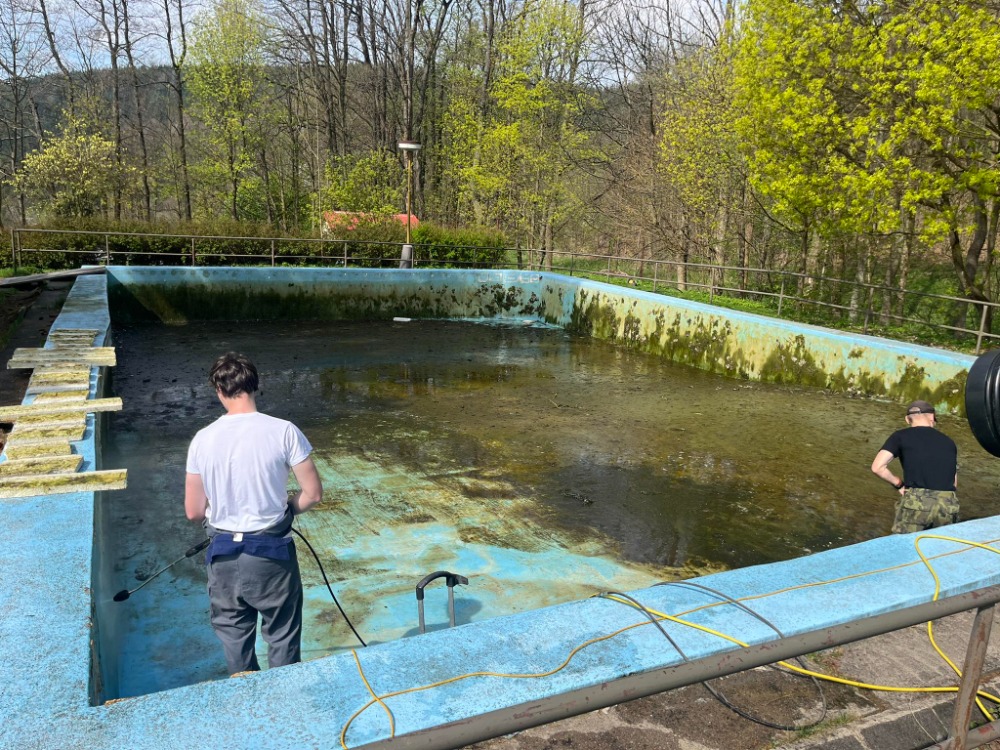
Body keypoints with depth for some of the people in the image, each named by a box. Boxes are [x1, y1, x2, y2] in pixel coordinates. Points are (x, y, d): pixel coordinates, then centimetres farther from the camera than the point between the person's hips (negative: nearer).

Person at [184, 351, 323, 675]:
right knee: (282, 637, 16)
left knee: (234, 637, 21)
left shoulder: (203, 439, -8)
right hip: (272, 554, -2)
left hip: (224, 556, 2)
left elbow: (193, 512, -2)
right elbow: (313, 493, -11)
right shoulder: (283, 431, -15)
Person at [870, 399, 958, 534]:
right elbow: (954, 483, 23)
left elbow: (877, 467, -1)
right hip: (948, 506, 3)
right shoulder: (949, 442, 20)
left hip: (916, 503, -3)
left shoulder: (901, 436, 8)